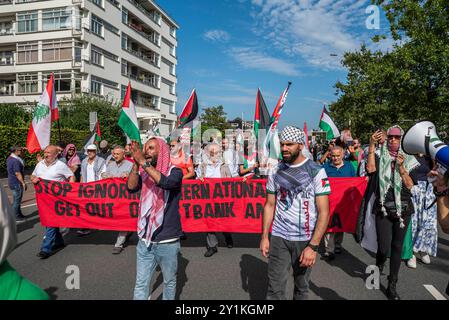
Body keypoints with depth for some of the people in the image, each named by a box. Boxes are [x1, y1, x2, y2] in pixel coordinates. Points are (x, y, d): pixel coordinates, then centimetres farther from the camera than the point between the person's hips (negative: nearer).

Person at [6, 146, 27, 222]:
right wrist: (23, 183, -20)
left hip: (12, 182, 10)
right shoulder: (16, 161, -23)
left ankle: (19, 214, 30)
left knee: (17, 200, 19)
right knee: (17, 200, 2)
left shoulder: (10, 158, 7)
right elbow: (18, 174, -25)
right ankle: (16, 217, 11)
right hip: (17, 183, -10)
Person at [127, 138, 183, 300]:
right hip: (145, 240, 3)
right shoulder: (145, 173, 4)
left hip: (167, 241, -3)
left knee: (169, 281, 17)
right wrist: (136, 164, -22)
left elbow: (165, 182, -30)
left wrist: (143, 161, -31)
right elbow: (131, 187, -12)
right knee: (141, 284, 8)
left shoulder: (174, 171, -9)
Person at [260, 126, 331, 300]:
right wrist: (264, 236, 1)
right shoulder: (276, 171, 2)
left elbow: (324, 212, -11)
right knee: (275, 288, 1)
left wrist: (313, 246, -17)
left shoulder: (316, 171, -8)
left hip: (305, 239, -2)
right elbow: (269, 205, 8)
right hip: (278, 237, 2)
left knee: (302, 286, 15)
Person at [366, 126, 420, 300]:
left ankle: (392, 285, 21)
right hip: (383, 209, -2)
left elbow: (410, 186, -2)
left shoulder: (407, 160, 5)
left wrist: (401, 167, -14)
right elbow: (370, 169, -21)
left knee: (397, 247, 8)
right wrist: (372, 145, -21)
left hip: (403, 209, 2)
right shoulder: (380, 157, 1)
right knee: (384, 247, -7)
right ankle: (378, 267, 28)